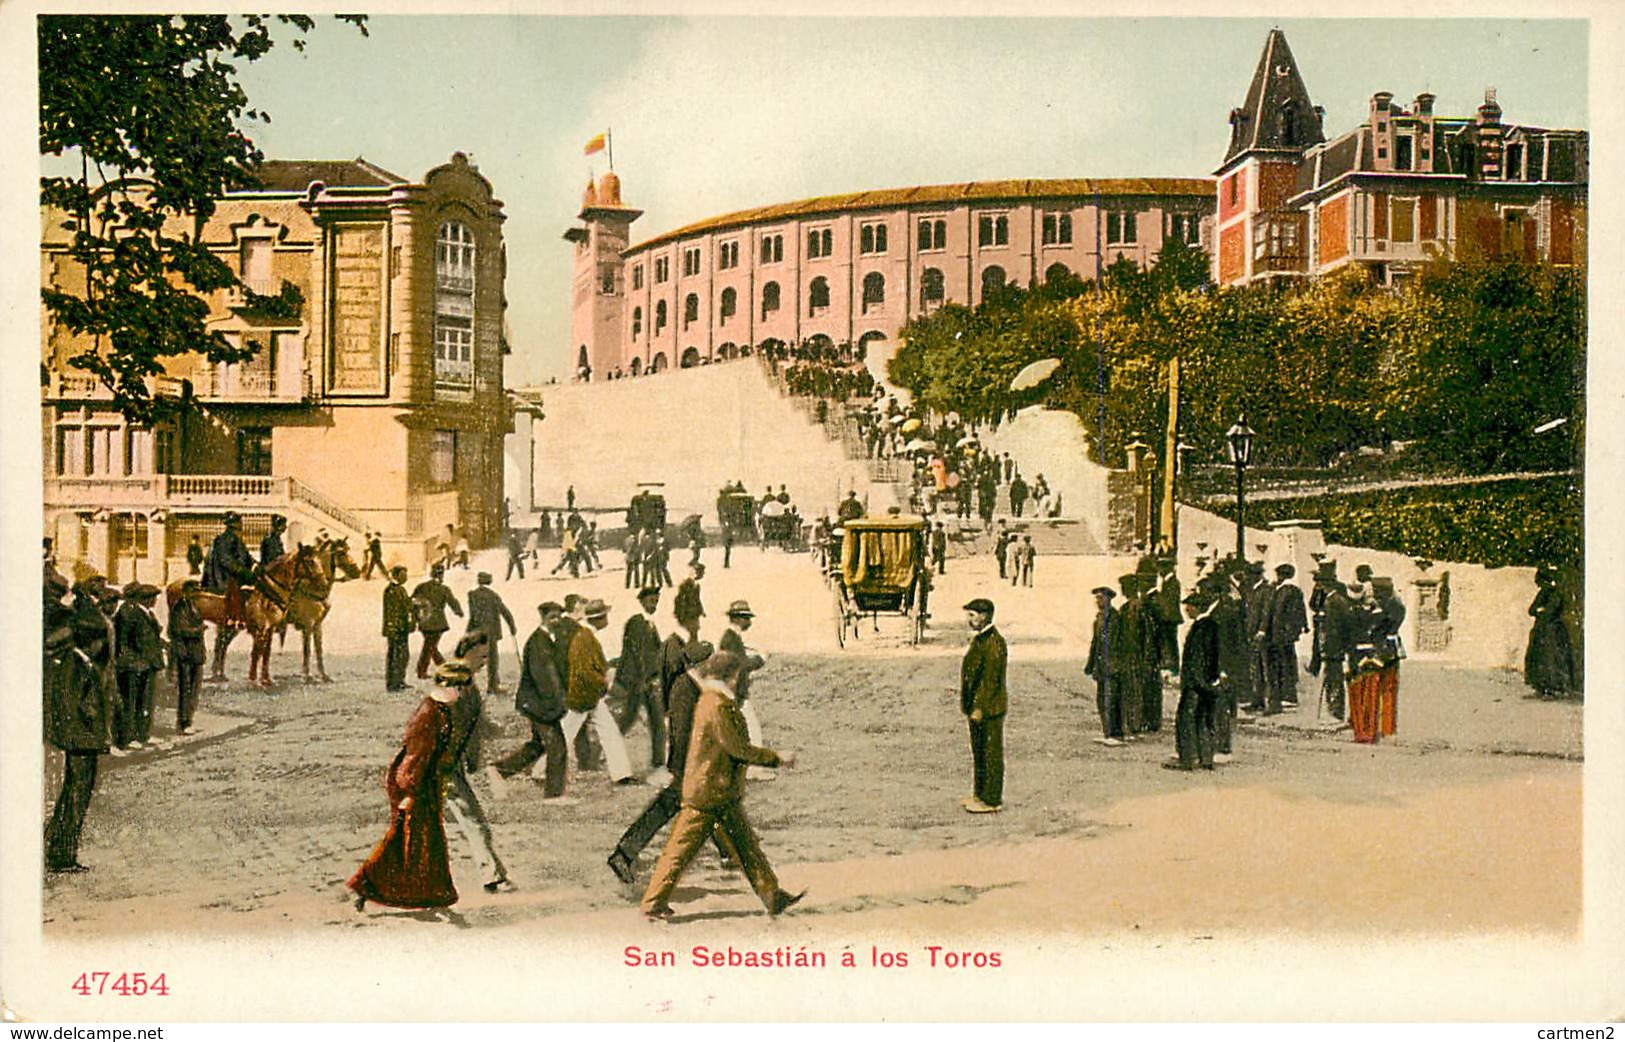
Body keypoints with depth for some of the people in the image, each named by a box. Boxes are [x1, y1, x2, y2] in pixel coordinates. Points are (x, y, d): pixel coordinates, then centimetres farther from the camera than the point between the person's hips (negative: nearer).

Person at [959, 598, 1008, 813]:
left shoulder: (994, 642, -19)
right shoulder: (978, 639, 13)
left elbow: (991, 680, -22)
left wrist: (980, 708, -21)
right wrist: (968, 705, 19)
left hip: (989, 707, -10)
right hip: (976, 706, 10)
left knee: (991, 753, -1)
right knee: (978, 752, 17)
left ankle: (992, 800, 5)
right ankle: (980, 794, 27)